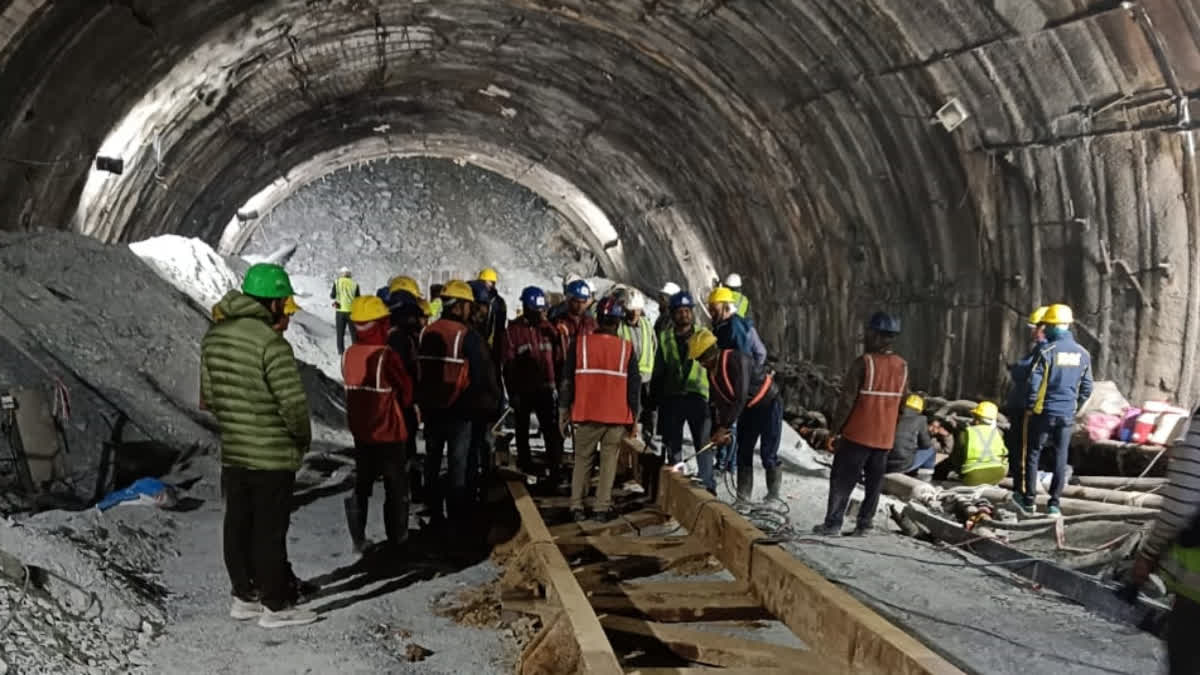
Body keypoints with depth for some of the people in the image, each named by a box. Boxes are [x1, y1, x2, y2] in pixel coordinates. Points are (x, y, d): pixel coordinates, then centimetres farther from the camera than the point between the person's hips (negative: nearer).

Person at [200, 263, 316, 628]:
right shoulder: (271, 343, -23)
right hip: (272, 456, -7)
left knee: (238, 526, 16)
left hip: (231, 452, 8)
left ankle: (244, 596, 29)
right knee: (270, 531, 3)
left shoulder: (214, 336, 4)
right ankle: (276, 606, 14)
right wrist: (303, 438, -4)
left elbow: (209, 396, 11)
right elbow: (294, 404, -22)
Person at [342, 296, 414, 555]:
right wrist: (402, 406, 9)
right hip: (390, 432, -5)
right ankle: (397, 540, 17)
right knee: (396, 488, 9)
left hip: (360, 431, 5)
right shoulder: (387, 356, -23)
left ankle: (358, 540, 15)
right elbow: (406, 390, -11)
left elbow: (353, 387, 6)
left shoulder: (348, 355, -5)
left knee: (361, 485, 17)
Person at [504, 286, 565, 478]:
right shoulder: (514, 329, -6)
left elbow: (559, 359, 5)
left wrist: (558, 385, 1)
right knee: (522, 432, 13)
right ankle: (525, 468, 26)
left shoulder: (549, 328, 2)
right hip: (522, 390, -1)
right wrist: (512, 392, -9)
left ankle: (555, 470, -3)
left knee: (552, 432, -5)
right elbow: (508, 364, -6)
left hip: (546, 388, 1)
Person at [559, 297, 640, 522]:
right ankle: (602, 508, 5)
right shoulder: (626, 348, 0)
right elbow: (634, 385, 3)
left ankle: (577, 506, 8)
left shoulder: (579, 343, -2)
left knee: (582, 459, 11)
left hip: (586, 414, 0)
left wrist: (563, 410, 8)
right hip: (617, 416, 0)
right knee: (609, 461, 8)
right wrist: (633, 418, 10)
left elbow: (567, 379, 0)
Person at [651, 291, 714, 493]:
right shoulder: (664, 338, 9)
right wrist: (654, 398, 8)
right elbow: (658, 372, 12)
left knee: (704, 443, -6)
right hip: (671, 398, 2)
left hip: (698, 396, -2)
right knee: (672, 445, 9)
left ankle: (708, 484, 1)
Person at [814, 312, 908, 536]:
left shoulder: (864, 362, -16)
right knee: (874, 482, 13)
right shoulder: (902, 366, 4)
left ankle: (832, 524, 2)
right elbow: (902, 404, 11)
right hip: (885, 436, 5)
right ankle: (864, 524, 15)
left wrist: (835, 427, -7)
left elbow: (847, 400, -17)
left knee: (842, 480, 2)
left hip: (858, 434, -5)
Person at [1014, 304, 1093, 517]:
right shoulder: (1082, 354, 4)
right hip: (1067, 415, 5)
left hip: (1043, 412, -5)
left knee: (1032, 454, 7)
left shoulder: (1045, 351, -14)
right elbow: (1087, 387, 9)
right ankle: (1054, 503, 11)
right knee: (1060, 457, 9)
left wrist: (1029, 407, -2)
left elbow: (1033, 383, -14)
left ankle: (1029, 500, 12)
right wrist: (1074, 406, 19)